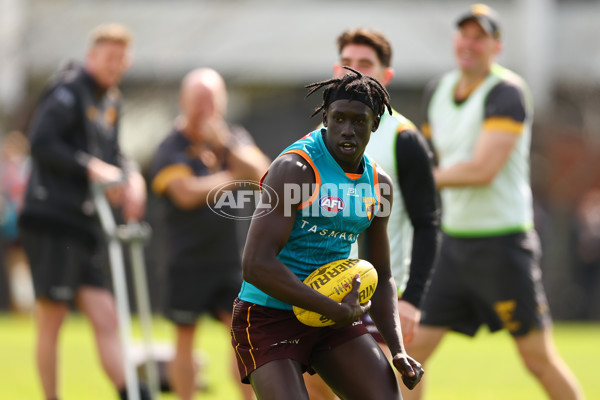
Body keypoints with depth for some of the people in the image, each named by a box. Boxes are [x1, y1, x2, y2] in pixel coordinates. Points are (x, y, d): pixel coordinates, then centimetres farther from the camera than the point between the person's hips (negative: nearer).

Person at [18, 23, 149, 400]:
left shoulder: (110, 101, 18)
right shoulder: (69, 90, -8)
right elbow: (41, 143, -17)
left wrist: (131, 176, 5)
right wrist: (91, 167, -20)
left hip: (82, 224, 8)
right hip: (51, 219, -8)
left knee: (105, 316, 1)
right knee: (51, 321, -3)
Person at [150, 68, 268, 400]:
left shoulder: (235, 138, 7)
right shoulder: (171, 148, -6)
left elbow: (260, 172, -9)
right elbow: (187, 192, -21)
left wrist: (223, 144, -21)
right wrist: (233, 177, -10)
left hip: (228, 257, 3)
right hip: (188, 259, -3)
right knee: (185, 338, 3)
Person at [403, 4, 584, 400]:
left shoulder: (507, 93, -14)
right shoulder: (438, 91, 10)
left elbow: (483, 169, -23)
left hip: (503, 244, -7)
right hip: (454, 243, 7)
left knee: (540, 359, -1)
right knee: (411, 349, -1)